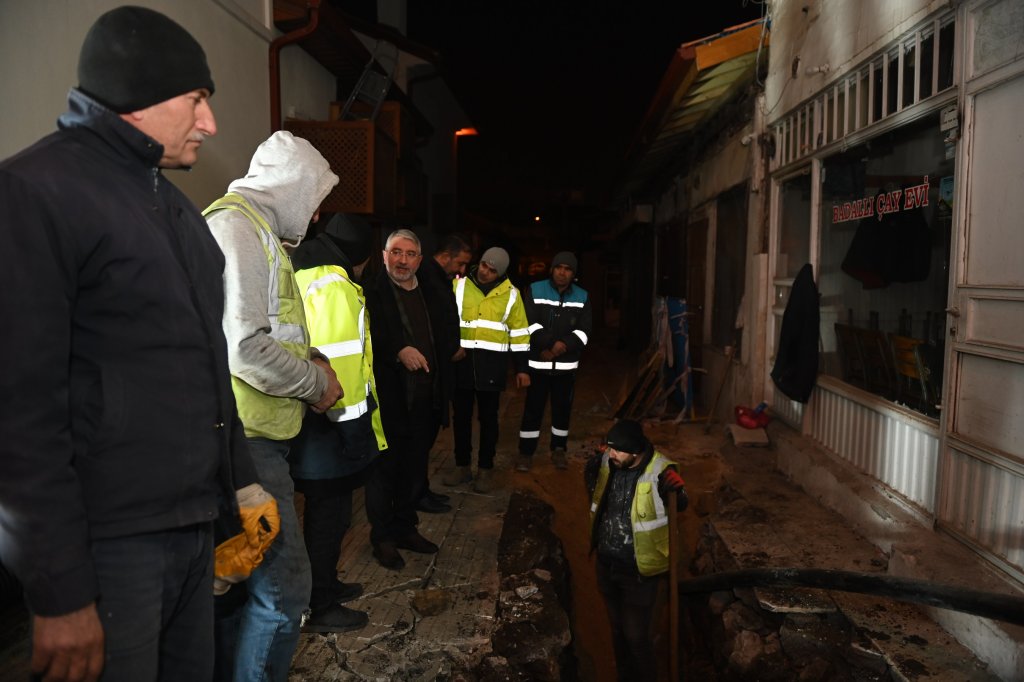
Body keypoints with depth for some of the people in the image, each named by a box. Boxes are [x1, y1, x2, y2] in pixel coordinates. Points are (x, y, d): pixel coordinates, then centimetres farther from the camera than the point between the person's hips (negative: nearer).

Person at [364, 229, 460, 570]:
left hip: (426, 398, 6)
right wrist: (398, 351, -26)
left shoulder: (434, 295, 12)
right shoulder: (371, 291, -6)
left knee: (415, 468, 16)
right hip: (388, 398, -6)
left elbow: (450, 337, 18)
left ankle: (405, 528, 33)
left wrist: (438, 356, 1)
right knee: (385, 468, 5)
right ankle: (382, 538, 21)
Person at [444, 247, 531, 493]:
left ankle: (485, 469, 19)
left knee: (488, 417, 7)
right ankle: (462, 466, 24)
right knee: (461, 415, 9)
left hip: (492, 364, -1)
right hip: (461, 361, 1)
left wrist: (521, 368, 4)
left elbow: (519, 333, 6)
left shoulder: (511, 294, 2)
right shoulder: (458, 286, 2)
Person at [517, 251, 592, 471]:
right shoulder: (535, 290, -1)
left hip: (566, 364, 2)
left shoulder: (582, 297, 6)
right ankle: (526, 453, 14)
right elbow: (529, 324, -11)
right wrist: (549, 345, -21)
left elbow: (584, 331, -2)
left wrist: (564, 344, -19)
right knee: (533, 408, 3)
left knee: (562, 408, 11)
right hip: (537, 362, -2)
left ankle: (558, 450, 27)